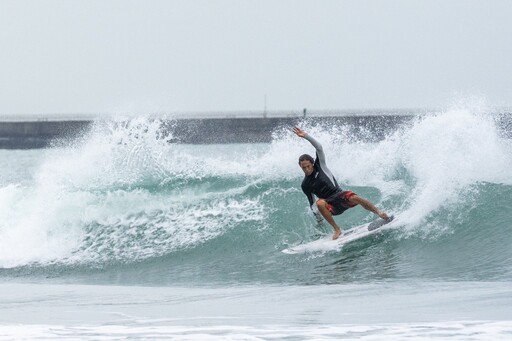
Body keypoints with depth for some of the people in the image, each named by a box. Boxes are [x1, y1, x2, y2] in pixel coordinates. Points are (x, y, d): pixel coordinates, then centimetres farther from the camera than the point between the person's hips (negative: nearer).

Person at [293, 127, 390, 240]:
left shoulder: (319, 166, 5)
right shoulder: (305, 185, 9)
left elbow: (319, 147, -6)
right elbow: (312, 203, 16)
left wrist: (306, 136, -15)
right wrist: (318, 219, 12)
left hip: (340, 195, -1)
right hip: (331, 206, 1)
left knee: (355, 198, -33)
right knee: (320, 203, -34)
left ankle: (379, 213, -18)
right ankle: (337, 229, -26)